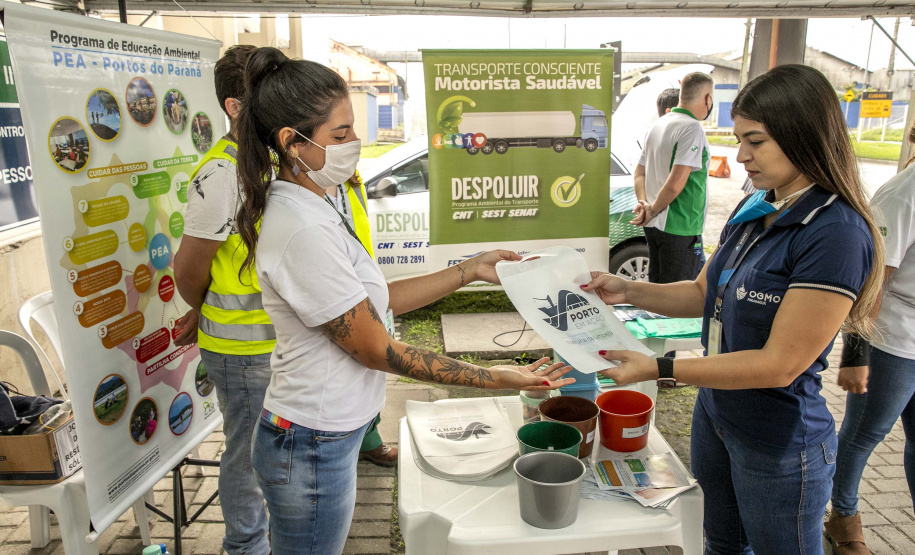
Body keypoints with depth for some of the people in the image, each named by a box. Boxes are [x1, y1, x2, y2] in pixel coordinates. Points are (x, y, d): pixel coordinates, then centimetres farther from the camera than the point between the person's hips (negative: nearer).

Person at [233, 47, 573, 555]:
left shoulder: (309, 207, 4)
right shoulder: (303, 230, -27)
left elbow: (378, 299, 6)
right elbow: (376, 350, -22)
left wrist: (469, 271, 5)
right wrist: (493, 378, -18)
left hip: (328, 434, 9)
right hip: (313, 448, -9)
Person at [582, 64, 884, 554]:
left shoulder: (836, 233, -25)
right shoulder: (752, 212, 1)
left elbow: (781, 364, -25)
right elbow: (704, 293, 10)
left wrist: (660, 369, -26)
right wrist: (626, 290, -4)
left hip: (778, 447, -7)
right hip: (714, 414, 7)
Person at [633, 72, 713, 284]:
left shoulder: (659, 125, 11)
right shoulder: (692, 128, -16)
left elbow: (640, 173, 14)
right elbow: (675, 184, -23)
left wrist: (643, 203, 0)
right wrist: (652, 210, -10)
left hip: (654, 225, 9)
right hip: (680, 229, -9)